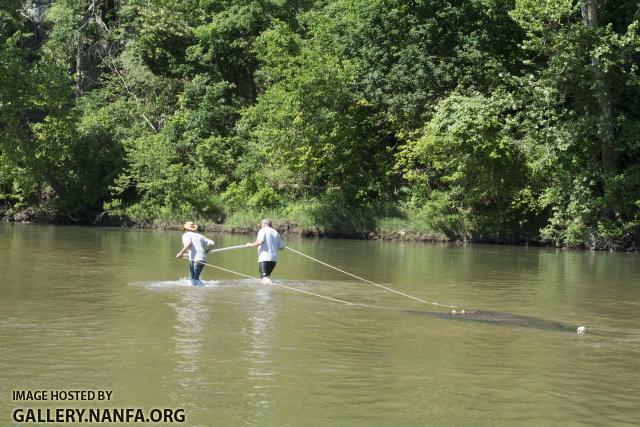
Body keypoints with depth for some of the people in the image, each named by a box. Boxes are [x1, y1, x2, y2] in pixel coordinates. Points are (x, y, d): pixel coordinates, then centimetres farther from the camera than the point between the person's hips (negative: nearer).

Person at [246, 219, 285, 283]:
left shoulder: (263, 230, -1)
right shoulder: (276, 233, 18)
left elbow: (260, 242, -18)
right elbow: (281, 247, 15)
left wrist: (251, 244, -2)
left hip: (264, 258, -7)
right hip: (274, 259, 7)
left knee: (264, 276, -14)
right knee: (267, 275, 23)